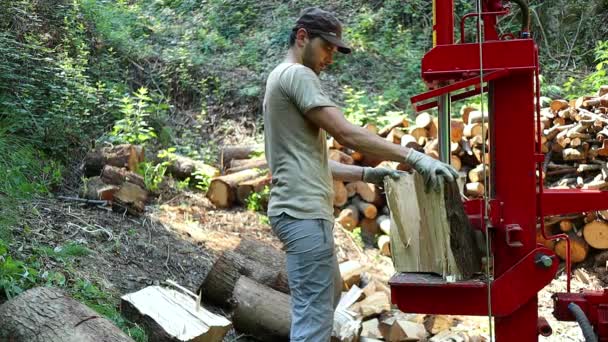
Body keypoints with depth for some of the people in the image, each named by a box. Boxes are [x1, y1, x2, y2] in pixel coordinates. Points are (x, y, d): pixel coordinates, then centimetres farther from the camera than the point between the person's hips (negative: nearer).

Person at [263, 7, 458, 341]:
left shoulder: (282, 78, 22)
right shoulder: (297, 75, -10)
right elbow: (346, 133, -20)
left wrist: (367, 174, 13)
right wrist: (413, 157, -19)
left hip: (301, 209, 11)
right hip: (304, 211, -11)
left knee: (328, 294, 26)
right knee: (314, 314, -8)